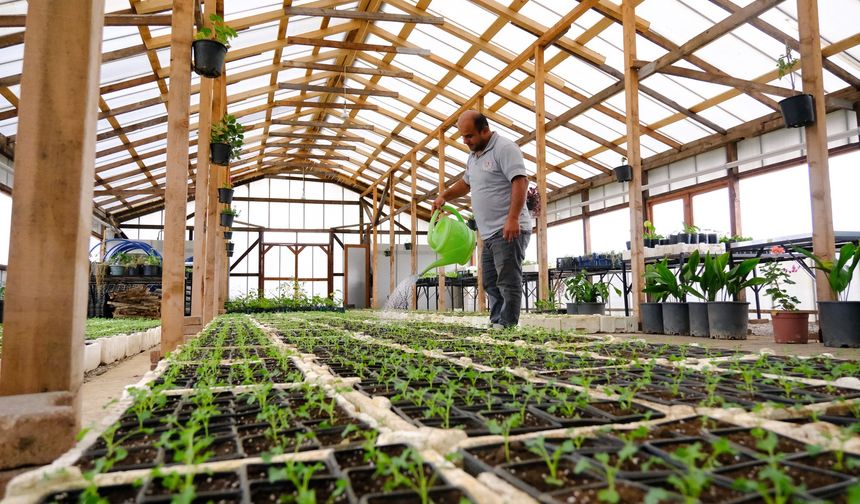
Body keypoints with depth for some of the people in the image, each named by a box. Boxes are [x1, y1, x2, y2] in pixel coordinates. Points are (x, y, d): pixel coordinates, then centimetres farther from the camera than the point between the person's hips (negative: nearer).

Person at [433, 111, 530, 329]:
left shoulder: (504, 148, -9)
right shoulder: (474, 156, 20)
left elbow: (520, 182, -19)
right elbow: (466, 183, 36)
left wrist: (513, 218, -27)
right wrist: (444, 195, 20)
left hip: (508, 231, -10)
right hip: (489, 233, 10)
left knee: (508, 282, -9)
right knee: (491, 283, 10)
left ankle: (506, 326, -7)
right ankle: (495, 325, 15)